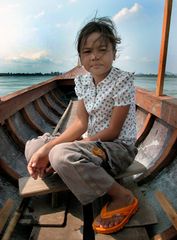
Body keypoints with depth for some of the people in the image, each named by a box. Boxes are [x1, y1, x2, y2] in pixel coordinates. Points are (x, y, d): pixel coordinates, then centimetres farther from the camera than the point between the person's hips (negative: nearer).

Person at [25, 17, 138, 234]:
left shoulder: (123, 81, -18)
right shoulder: (82, 81, 0)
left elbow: (113, 131, -19)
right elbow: (81, 123, -6)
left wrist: (56, 149, -18)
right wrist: (46, 148, -19)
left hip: (119, 146, -6)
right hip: (93, 142, 7)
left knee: (62, 155, -34)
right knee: (33, 147, 0)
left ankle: (123, 198, -15)